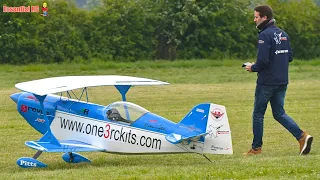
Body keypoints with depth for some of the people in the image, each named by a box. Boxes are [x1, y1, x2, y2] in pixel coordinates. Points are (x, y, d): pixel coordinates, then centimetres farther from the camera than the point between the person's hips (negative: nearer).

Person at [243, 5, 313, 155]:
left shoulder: (265, 35, -15)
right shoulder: (283, 34, 10)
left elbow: (263, 61, -22)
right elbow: (290, 57, 14)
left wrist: (253, 68, -5)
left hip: (266, 82, -8)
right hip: (282, 81, 8)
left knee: (258, 114, 6)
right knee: (279, 113, 13)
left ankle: (256, 148, 12)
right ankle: (302, 136, -5)